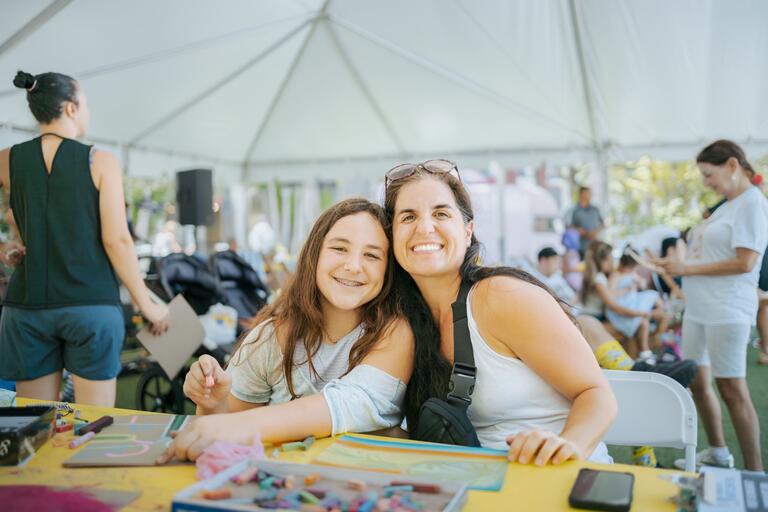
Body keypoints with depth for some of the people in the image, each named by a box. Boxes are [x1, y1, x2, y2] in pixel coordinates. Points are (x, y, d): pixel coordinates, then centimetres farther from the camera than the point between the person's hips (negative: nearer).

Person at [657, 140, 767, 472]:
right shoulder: (727, 205, 16)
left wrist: (688, 269, -14)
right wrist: (677, 264, 1)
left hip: (726, 310, -9)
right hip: (698, 307, 9)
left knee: (732, 389, -4)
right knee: (696, 382, 14)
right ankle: (717, 452, 32)